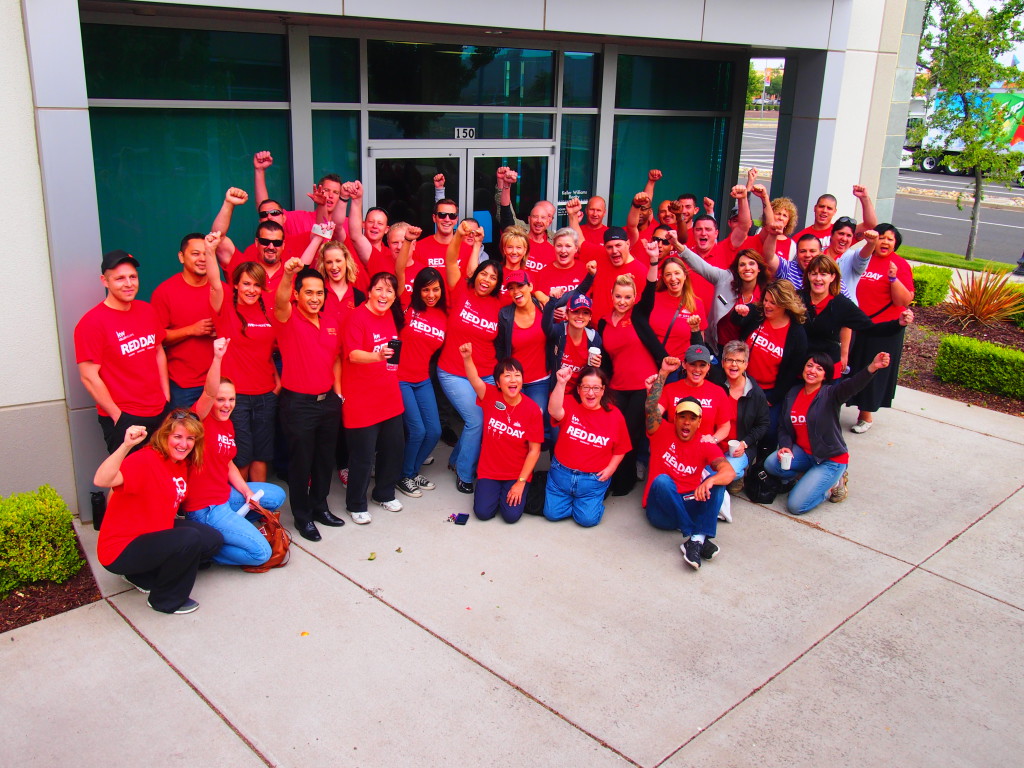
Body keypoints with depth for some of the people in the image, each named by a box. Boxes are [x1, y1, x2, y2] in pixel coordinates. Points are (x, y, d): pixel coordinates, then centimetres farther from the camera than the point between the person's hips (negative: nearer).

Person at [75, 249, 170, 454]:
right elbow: (89, 377, -13)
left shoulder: (147, 310, 7)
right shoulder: (92, 323, -12)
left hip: (160, 413, 6)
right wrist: (118, 417, -11)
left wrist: (167, 399, 11)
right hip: (122, 418, -6)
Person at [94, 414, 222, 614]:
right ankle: (166, 600, -2)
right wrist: (126, 445, -53)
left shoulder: (183, 463, 2)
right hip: (120, 550, -9)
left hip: (156, 531, 9)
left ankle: (142, 577, 14)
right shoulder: (145, 459, -24)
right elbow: (101, 480, -41)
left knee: (213, 540, 5)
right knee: (190, 539, -29)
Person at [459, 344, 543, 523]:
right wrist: (467, 358, -51)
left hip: (518, 474, -1)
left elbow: (534, 450, -10)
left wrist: (521, 482, -13)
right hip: (489, 471, 1)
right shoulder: (491, 396, -9)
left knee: (512, 515, -16)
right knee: (483, 512, -12)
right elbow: (474, 380, -30)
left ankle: (513, 491, 17)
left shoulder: (533, 409, -13)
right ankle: (493, 490, 21)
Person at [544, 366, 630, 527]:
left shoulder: (615, 415, -6)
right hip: (562, 473, 1)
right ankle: (571, 499, 28)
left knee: (587, 519, -11)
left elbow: (620, 449, 4)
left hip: (594, 479, -1)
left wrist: (611, 468, -10)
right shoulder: (570, 404, -9)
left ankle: (596, 500, 24)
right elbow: (554, 411, -34)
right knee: (552, 513, -3)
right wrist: (561, 383, -45)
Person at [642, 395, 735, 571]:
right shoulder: (662, 432, 1)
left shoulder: (706, 445, 1)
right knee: (662, 480, -33)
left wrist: (710, 481, -39)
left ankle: (696, 541, -37)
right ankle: (698, 538, -31)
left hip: (689, 508, 2)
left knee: (716, 480, -22)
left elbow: (729, 472, -17)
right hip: (660, 509, -2)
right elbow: (651, 407, -18)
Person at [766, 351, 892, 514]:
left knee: (796, 505, -17)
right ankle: (812, 476, 4)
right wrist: (785, 446, -11)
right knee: (771, 464, -23)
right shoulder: (793, 394, 3)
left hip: (831, 459, -5)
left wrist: (872, 368, -57)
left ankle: (832, 481, 10)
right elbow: (783, 427, 11)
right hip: (803, 453, 6)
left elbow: (851, 386, -37)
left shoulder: (830, 394, -14)